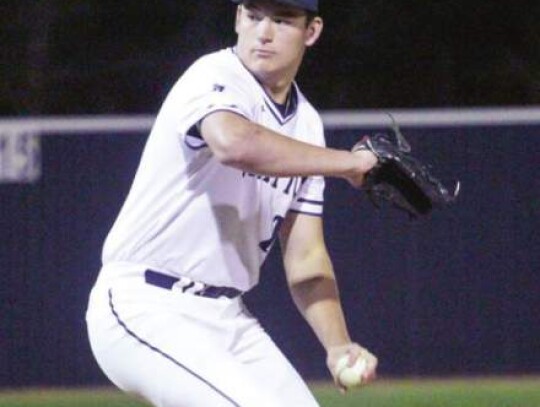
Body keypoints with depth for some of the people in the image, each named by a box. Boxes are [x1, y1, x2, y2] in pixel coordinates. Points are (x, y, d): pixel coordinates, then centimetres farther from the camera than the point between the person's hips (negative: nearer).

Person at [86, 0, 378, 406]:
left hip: (226, 318, 9)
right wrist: (348, 162, -27)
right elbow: (236, 143, -39)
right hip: (146, 311, -9)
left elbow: (305, 258, 9)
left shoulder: (306, 124, 10)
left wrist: (338, 346, -8)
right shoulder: (216, 79, -14)